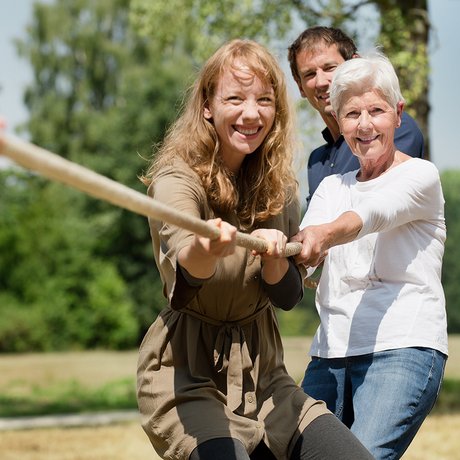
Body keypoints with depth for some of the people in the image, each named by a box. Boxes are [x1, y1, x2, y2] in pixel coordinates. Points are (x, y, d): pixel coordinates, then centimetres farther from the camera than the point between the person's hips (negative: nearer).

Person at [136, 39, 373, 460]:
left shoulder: (277, 187, 3)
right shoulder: (177, 180, -15)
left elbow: (288, 296, 4)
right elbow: (181, 263, -35)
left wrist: (273, 257, -19)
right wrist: (206, 249, -59)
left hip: (261, 374, 6)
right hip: (187, 375, -6)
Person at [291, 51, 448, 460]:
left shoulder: (420, 175, 2)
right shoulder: (331, 187, 19)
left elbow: (377, 211, -22)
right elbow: (301, 263, 1)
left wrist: (329, 233, -44)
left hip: (403, 348, -6)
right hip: (331, 352, 6)